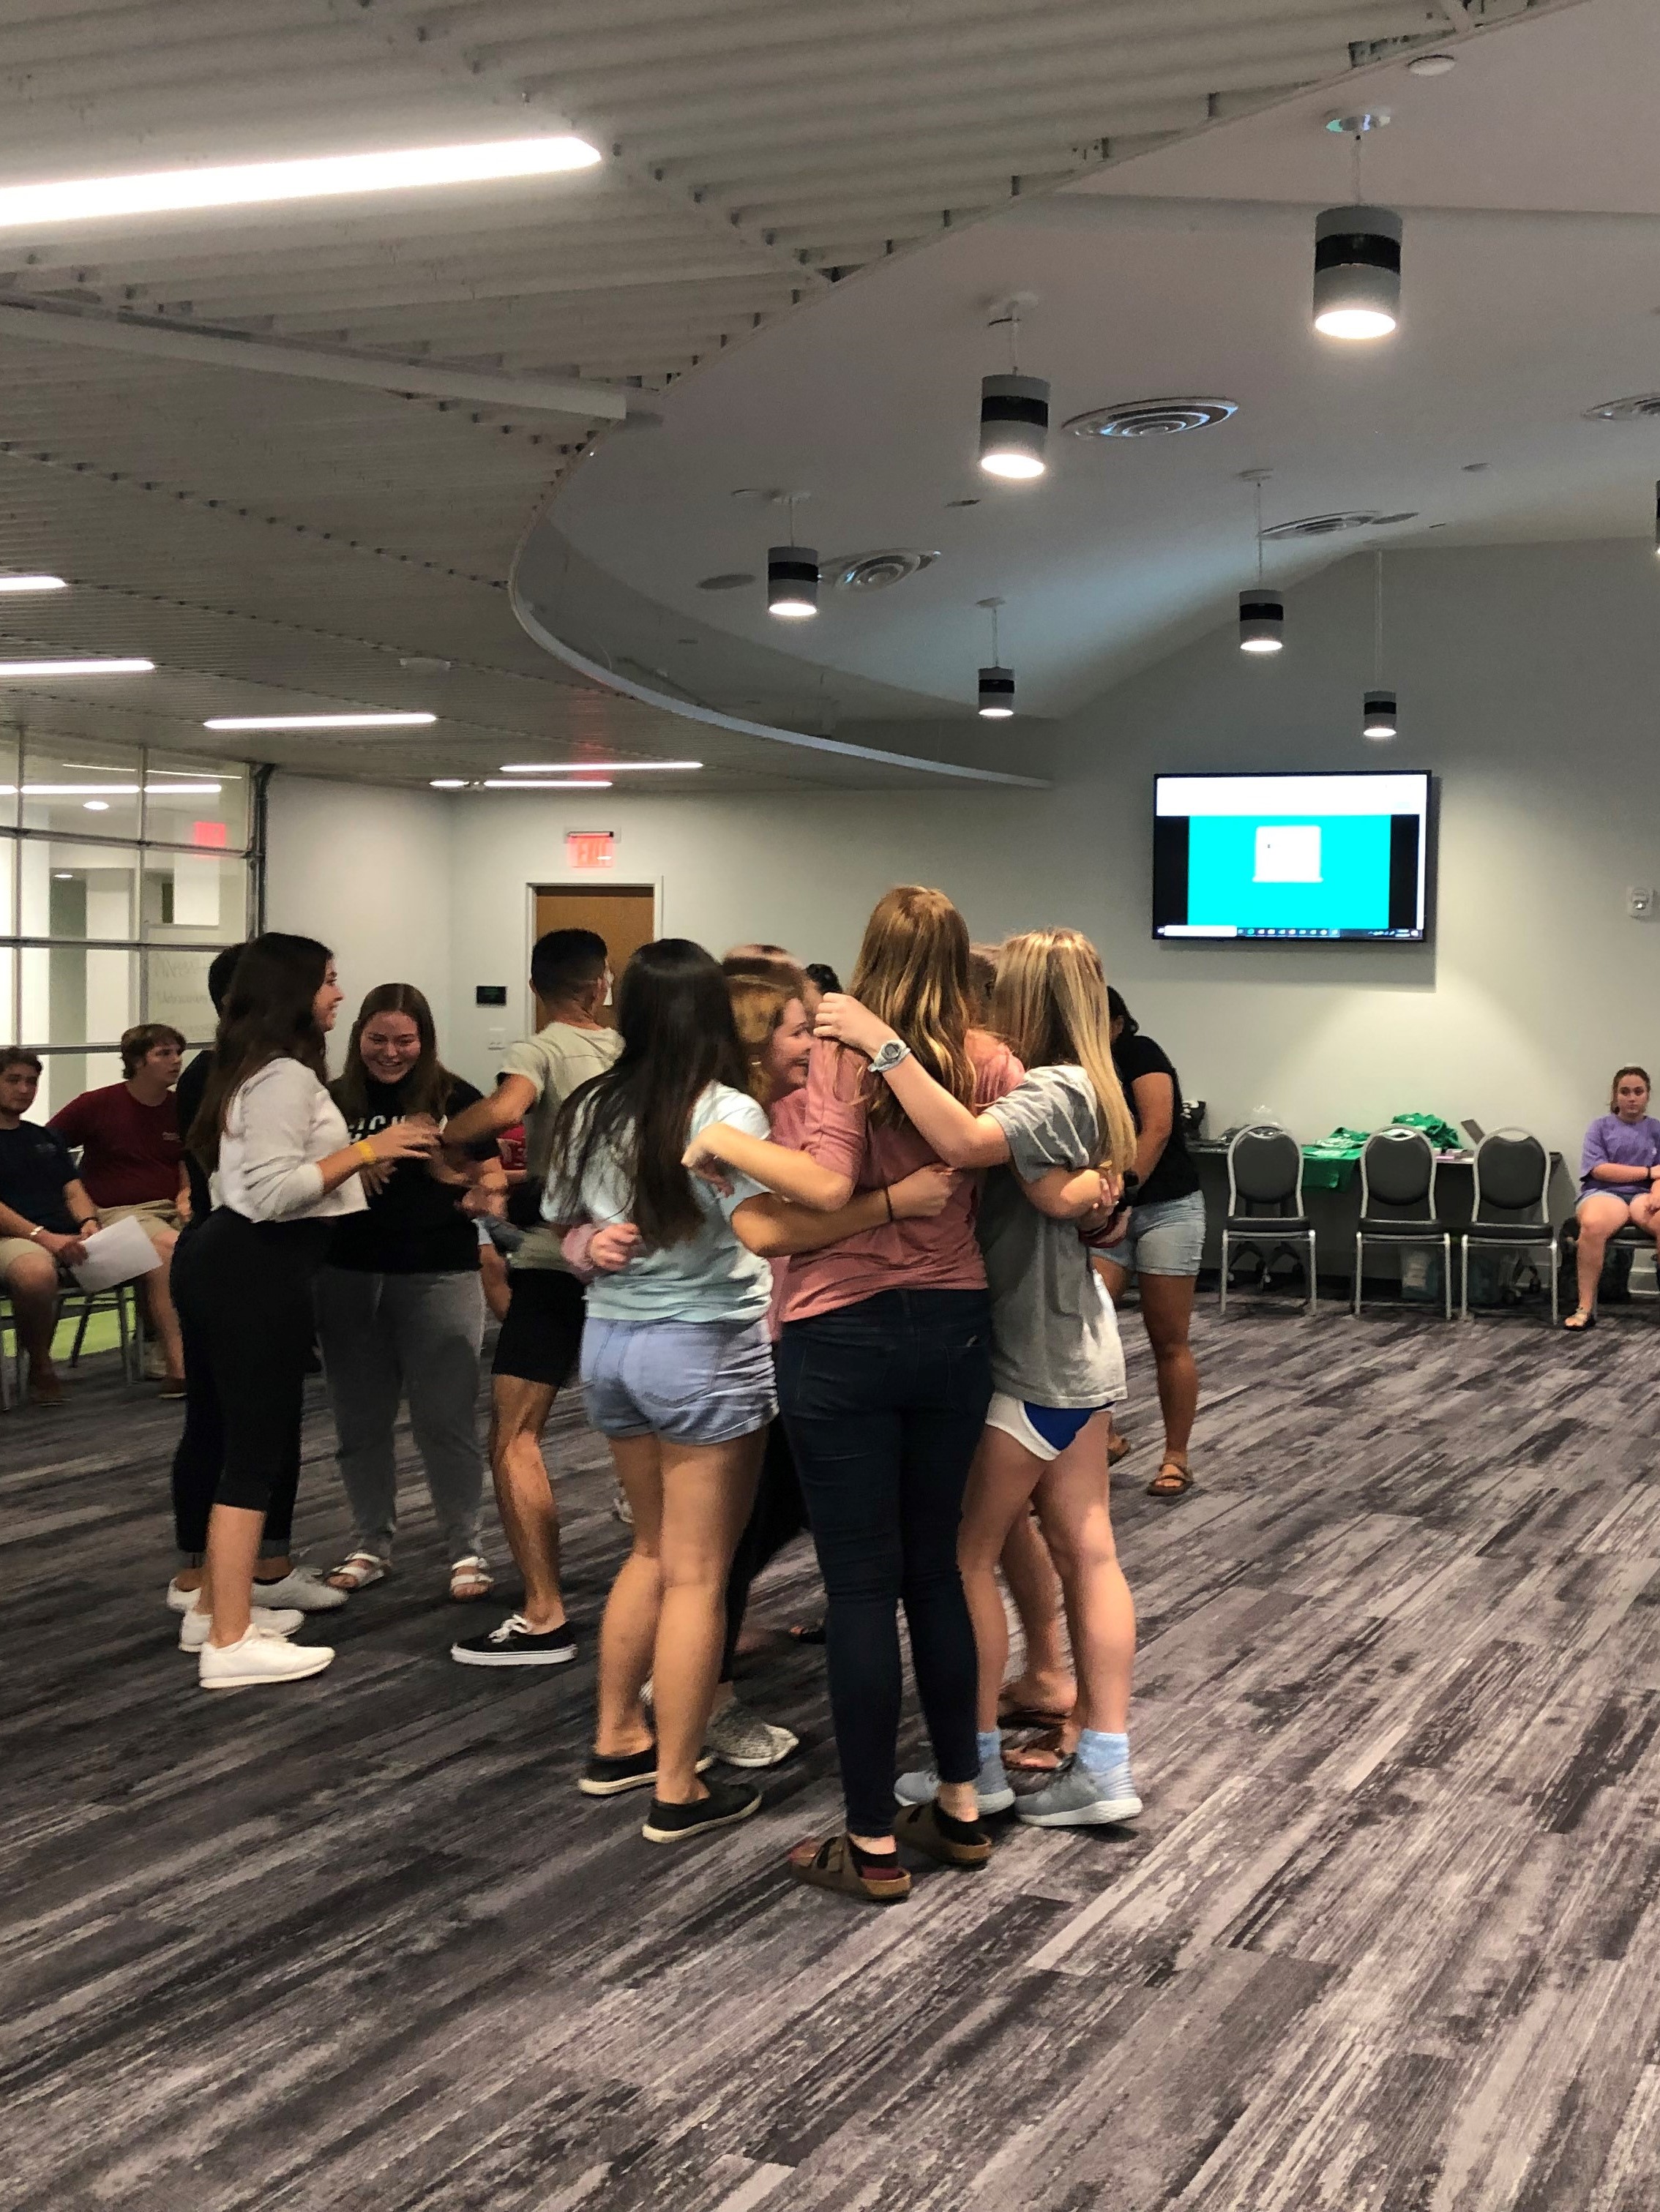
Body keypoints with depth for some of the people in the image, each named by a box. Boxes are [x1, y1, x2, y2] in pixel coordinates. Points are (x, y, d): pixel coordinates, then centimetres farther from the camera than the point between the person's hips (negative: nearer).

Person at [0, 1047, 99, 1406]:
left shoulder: (47, 1138, 29)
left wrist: (89, 1222, -3)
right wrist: (43, 1236, -17)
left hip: (69, 1240, 6)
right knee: (36, 1273, -43)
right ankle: (39, 1367, -17)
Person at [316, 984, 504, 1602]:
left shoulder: (455, 1098, -1)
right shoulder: (334, 1102, 4)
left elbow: (493, 1179, 3)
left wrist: (476, 1194, -17)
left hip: (440, 1275, -3)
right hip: (349, 1277, 3)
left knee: (445, 1417, 1)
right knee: (360, 1418, 12)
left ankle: (465, 1547, 13)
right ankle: (370, 1544, 25)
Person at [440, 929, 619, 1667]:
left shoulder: (540, 1051, -7)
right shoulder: (632, 1051, 9)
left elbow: (504, 1109, -28)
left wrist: (445, 1139, -12)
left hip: (556, 1258, -6)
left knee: (514, 1436, -6)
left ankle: (545, 1618, -13)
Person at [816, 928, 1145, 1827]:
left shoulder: (1054, 1092, -20)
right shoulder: (1069, 1088, 11)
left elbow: (963, 1140, -38)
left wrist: (882, 1043, -35)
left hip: (1035, 1358, -10)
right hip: (1070, 1348, 10)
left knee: (965, 1552, 2)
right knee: (1086, 1552, 9)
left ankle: (978, 1762, 11)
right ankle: (1103, 1764, 14)